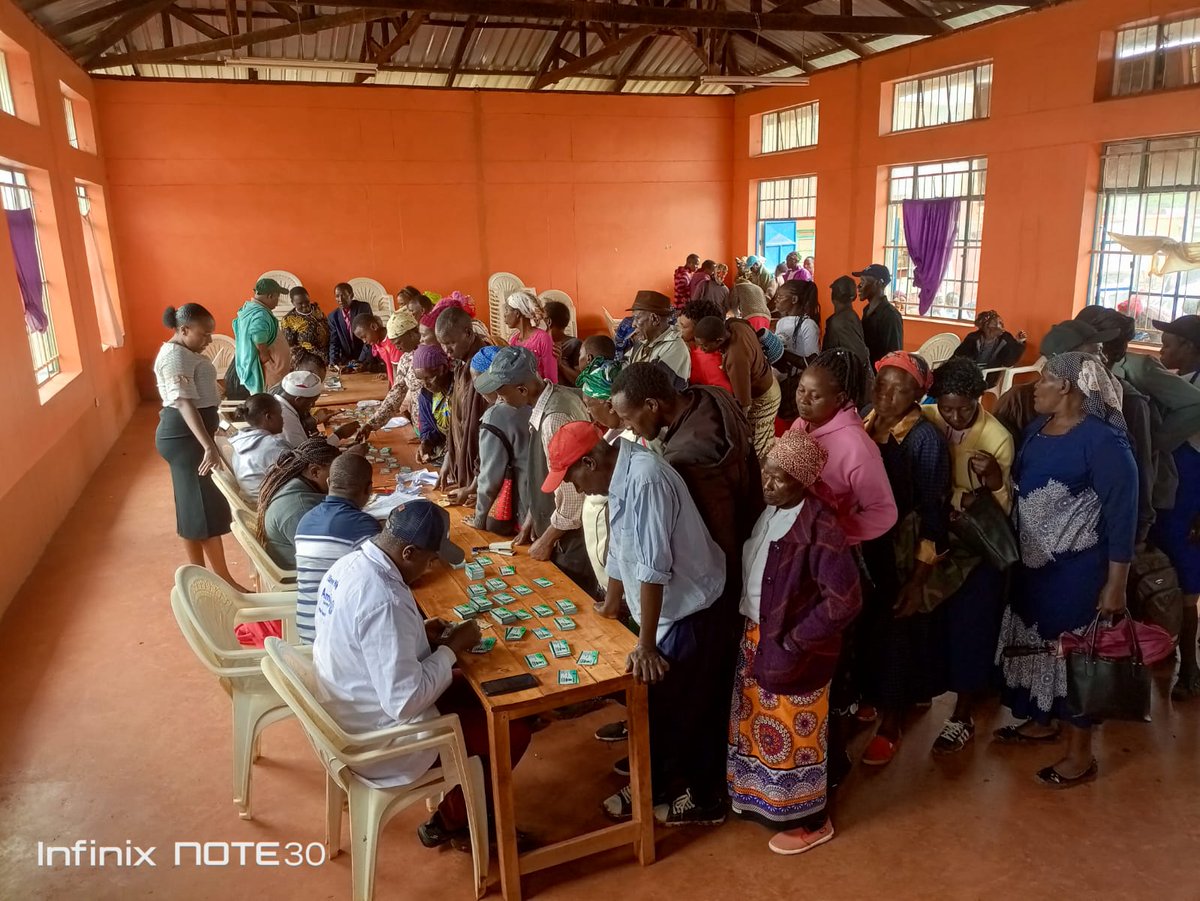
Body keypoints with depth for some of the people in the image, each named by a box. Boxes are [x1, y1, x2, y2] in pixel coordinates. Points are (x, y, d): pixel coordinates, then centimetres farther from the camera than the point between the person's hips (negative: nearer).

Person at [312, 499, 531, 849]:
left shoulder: (350, 563, -4)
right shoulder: (384, 600, -34)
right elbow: (406, 701, -31)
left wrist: (420, 635, 2)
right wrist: (451, 649, -19)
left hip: (348, 715, 9)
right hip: (382, 742, -9)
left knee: (468, 691, 23)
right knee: (512, 731, 2)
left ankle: (456, 800, 33)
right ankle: (451, 821, 21)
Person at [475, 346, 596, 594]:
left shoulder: (555, 419, -29)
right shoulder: (556, 395, 1)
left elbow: (572, 493, -25)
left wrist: (547, 540, -11)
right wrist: (531, 522, 14)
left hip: (572, 538, -9)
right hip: (562, 531, 9)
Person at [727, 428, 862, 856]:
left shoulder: (820, 526, -26)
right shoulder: (771, 510, -1)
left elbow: (845, 601, -27)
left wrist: (792, 643, -20)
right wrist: (753, 629, 5)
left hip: (791, 652, -8)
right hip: (756, 637, 8)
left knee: (792, 735, 10)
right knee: (757, 722, 23)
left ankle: (809, 822, 33)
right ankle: (760, 797, 46)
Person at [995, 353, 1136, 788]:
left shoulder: (1102, 441, -19)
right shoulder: (1037, 428, 4)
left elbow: (1121, 514, -18)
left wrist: (1116, 584, -17)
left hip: (1077, 570, -8)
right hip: (1032, 563, 8)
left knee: (1071, 653, 6)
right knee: (1034, 644, 20)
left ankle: (1080, 754, 24)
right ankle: (1040, 721, 42)